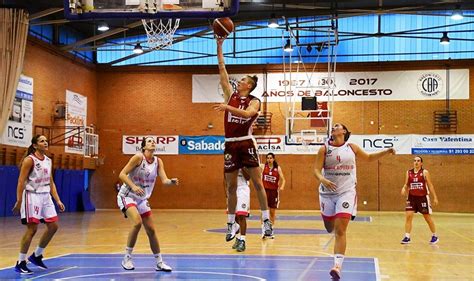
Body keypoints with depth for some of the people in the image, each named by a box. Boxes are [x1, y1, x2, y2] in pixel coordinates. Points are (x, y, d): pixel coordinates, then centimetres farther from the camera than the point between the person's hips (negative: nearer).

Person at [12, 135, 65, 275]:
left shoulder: (48, 160, 11)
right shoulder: (29, 160, -10)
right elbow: (21, 182, -14)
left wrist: (58, 200, 10)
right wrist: (19, 201, -20)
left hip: (46, 196, 8)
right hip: (32, 196, -8)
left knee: (53, 226, 6)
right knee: (32, 229, -8)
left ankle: (36, 255, 21)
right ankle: (20, 263, 2)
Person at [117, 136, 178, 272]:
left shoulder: (158, 161, 1)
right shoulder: (138, 157, -15)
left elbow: (164, 180, -8)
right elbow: (122, 174, -19)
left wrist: (172, 182, -30)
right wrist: (133, 186, -33)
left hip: (142, 199, 6)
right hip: (127, 196, -6)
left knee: (151, 230, 6)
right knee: (137, 222, -28)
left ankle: (159, 262, 19)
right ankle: (127, 258, -14)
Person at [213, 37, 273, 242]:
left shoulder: (254, 101, 0)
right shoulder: (231, 95, 12)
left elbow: (247, 113, -22)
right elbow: (222, 70, 10)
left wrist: (228, 107, -30)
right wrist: (219, 48, 8)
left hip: (246, 143, -4)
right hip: (230, 145, 4)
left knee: (257, 182, -5)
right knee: (231, 186, 7)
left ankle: (266, 221, -1)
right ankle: (231, 224, 14)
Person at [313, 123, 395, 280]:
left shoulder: (352, 148, 3)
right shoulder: (324, 149, -1)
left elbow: (369, 158, 18)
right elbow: (316, 170, -7)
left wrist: (386, 152, 4)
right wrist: (323, 180, -28)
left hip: (346, 192, -1)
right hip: (327, 193, 2)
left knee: (340, 231, -13)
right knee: (330, 229, 13)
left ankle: (337, 266, -17)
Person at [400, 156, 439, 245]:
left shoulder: (425, 172, -4)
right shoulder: (409, 172, 5)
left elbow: (430, 185, -3)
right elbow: (406, 184, 13)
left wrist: (435, 197, -7)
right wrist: (404, 189, -10)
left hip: (423, 197, -3)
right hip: (412, 197, 3)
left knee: (428, 218, 6)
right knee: (408, 216, -9)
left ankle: (434, 236, 22)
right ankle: (407, 237, -4)